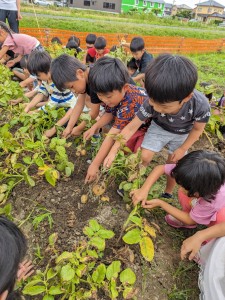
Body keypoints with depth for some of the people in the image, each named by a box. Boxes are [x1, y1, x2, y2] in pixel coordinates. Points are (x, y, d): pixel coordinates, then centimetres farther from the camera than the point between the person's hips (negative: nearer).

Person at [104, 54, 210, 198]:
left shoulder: (201, 105, -38)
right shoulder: (152, 103, -37)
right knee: (144, 157, -11)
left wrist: (182, 149, -11)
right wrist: (114, 150, -25)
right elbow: (131, 127, -26)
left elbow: (198, 129, -16)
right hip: (159, 128, 0)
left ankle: (168, 193, 31)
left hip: (182, 134, 0)